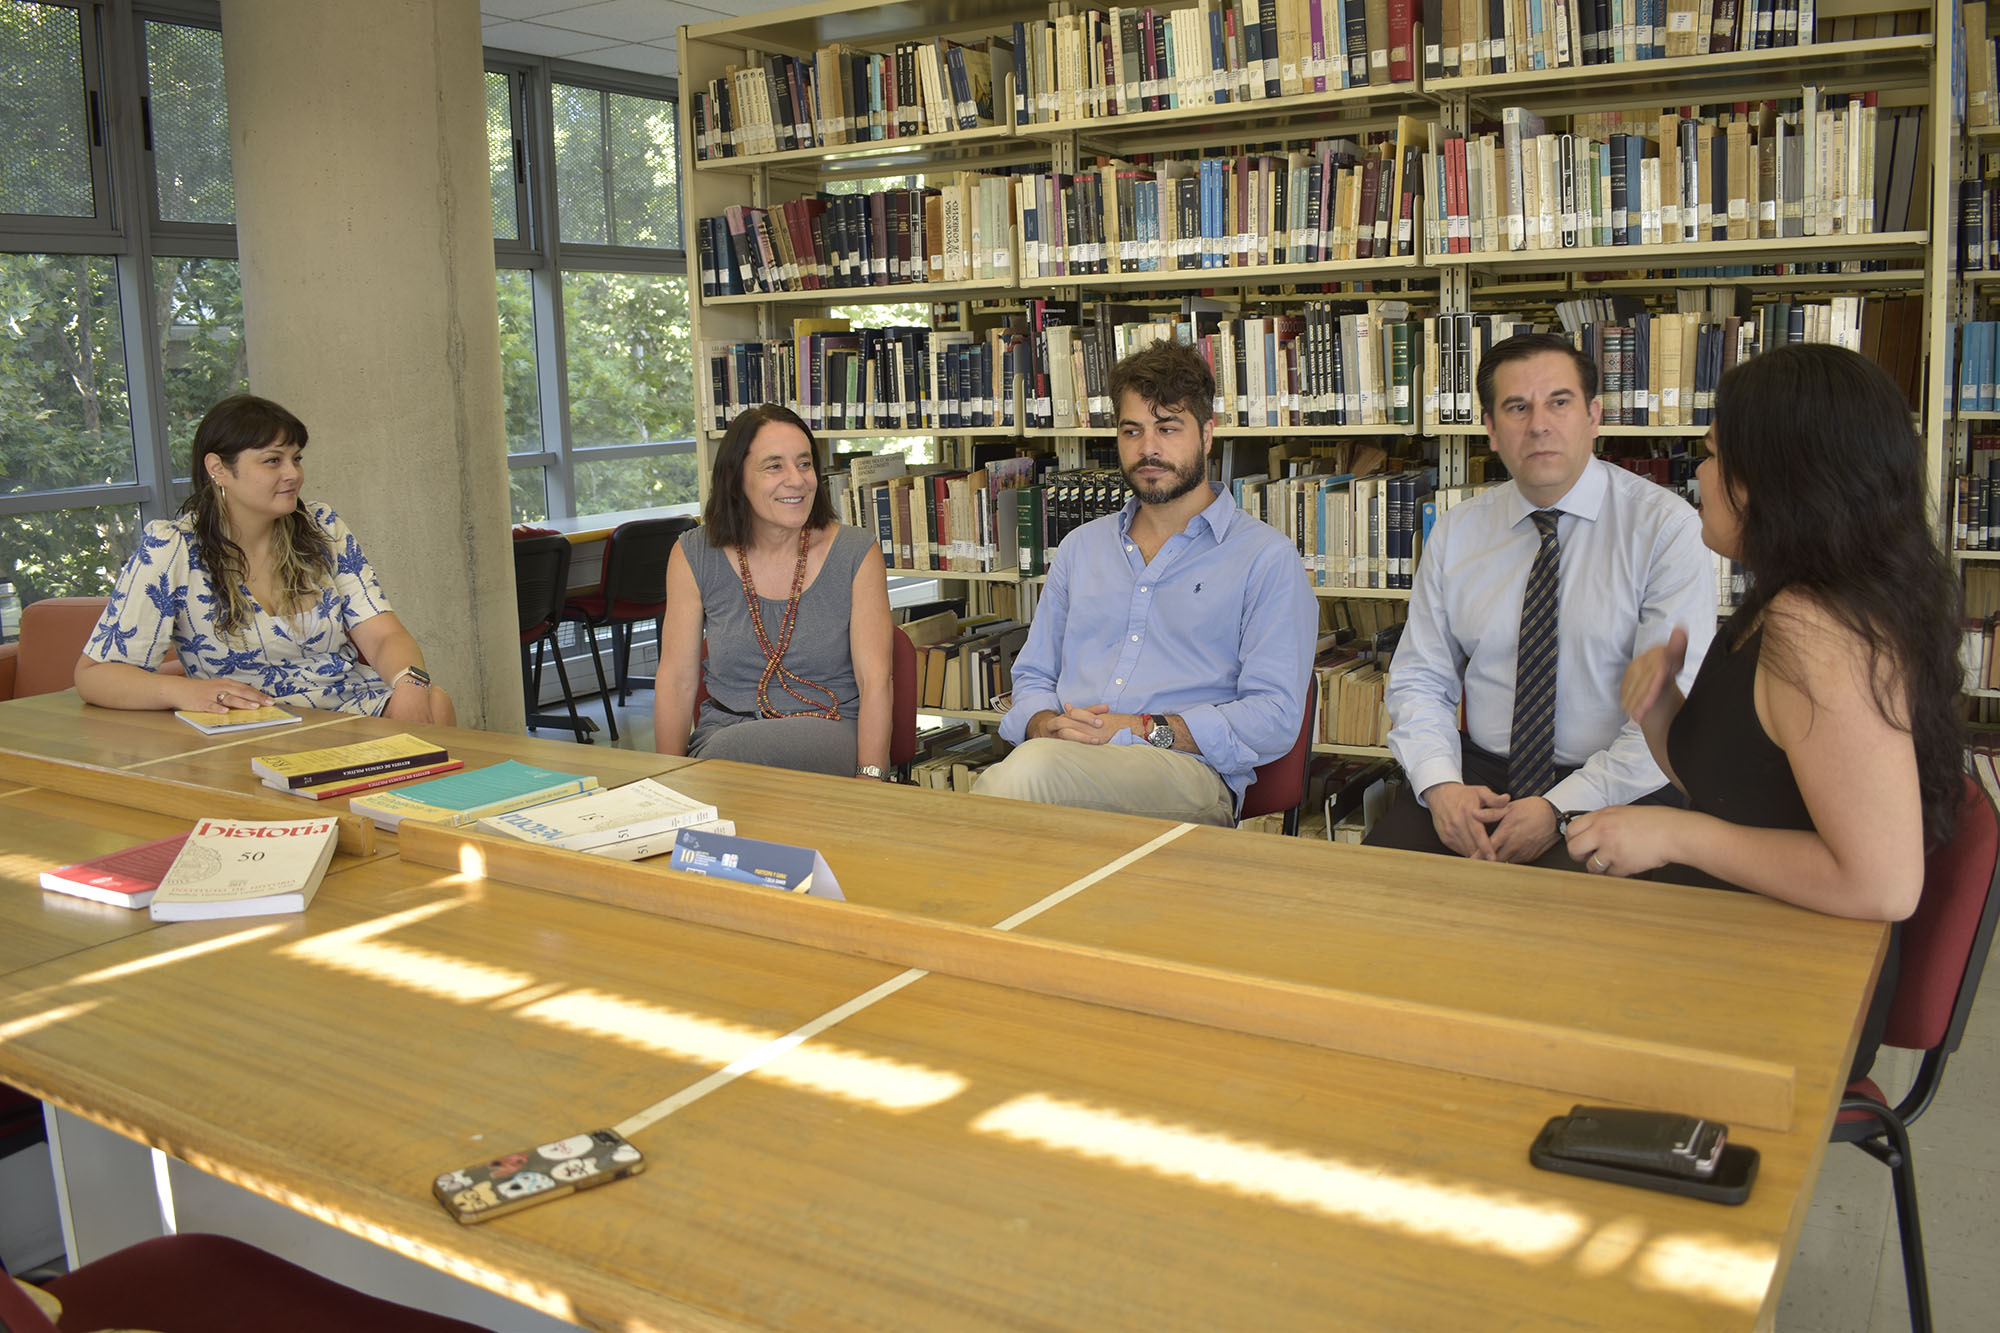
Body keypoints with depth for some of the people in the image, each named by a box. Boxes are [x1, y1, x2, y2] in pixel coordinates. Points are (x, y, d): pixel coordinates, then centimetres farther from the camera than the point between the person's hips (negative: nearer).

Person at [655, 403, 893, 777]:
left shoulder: (856, 554, -1)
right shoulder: (694, 557, 3)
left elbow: (875, 679, -7)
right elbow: (676, 680, 2)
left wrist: (870, 779, -22)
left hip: (832, 736, -2)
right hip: (723, 730, 2)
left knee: (735, 749, -33)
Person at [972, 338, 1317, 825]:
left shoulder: (1265, 558, 7)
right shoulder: (1081, 547, 25)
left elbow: (1275, 715, -3)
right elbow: (1033, 676, 25)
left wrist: (1144, 730, -14)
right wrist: (1047, 724, -1)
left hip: (1191, 772, -4)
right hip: (1065, 754, 4)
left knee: (1034, 766, -35)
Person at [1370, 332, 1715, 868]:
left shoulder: (1666, 527, -5)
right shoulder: (1456, 533, 7)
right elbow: (1419, 681, 8)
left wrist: (1561, 809, -19)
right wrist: (1440, 785, -12)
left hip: (1611, 792, -3)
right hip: (1481, 773, 3)